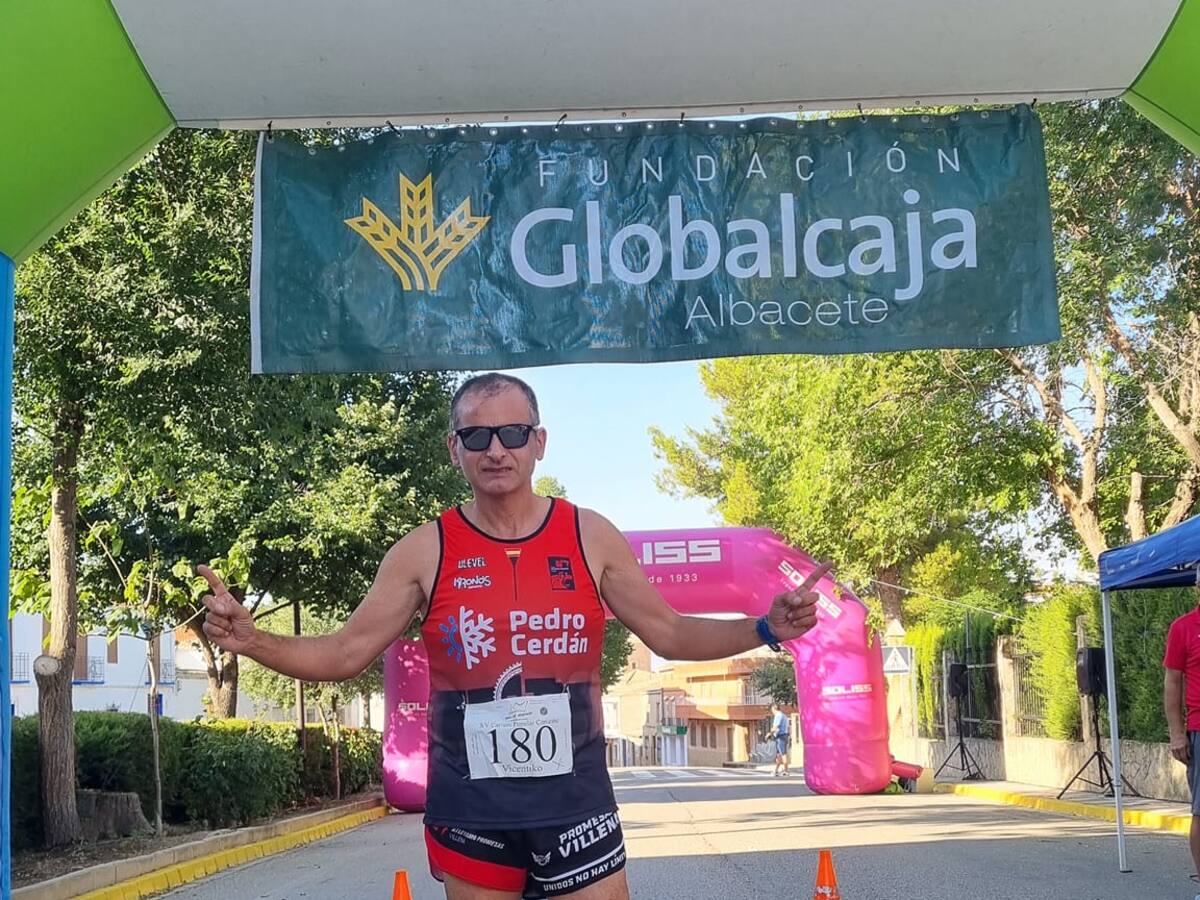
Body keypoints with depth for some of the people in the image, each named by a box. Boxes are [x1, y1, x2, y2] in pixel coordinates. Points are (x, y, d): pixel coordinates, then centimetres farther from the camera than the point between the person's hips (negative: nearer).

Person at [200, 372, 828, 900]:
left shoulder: (590, 537, 1)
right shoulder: (423, 552, -2)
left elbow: (669, 634, 6)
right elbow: (343, 655, -1)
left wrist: (765, 628, -8)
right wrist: (250, 640, -17)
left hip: (575, 803, 0)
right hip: (469, 810, 0)